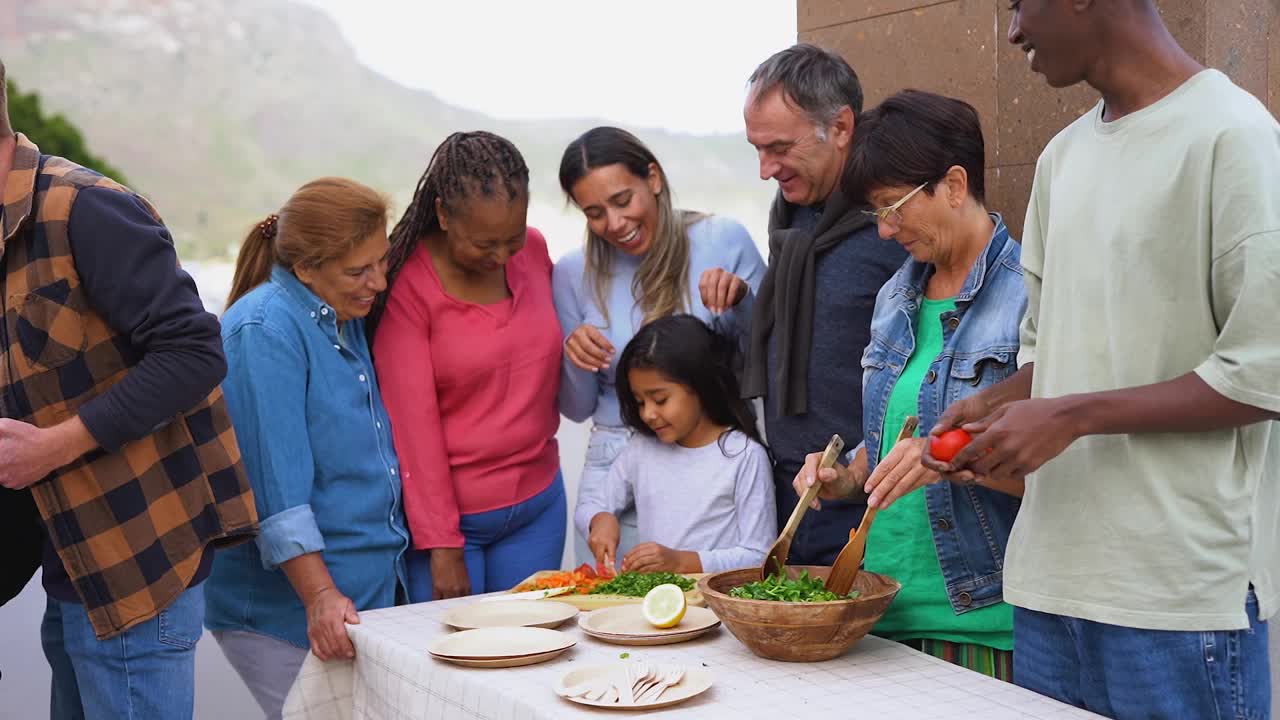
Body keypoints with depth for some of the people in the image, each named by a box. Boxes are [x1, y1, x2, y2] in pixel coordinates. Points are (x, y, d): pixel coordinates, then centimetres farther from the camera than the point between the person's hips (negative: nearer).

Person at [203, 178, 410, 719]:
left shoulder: (347, 319, 9)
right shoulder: (264, 331, -18)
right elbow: (275, 484, -22)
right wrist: (320, 596, -25)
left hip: (373, 593, 8)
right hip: (285, 611, -8)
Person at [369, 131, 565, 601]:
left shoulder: (534, 251, 2)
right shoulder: (406, 284, -14)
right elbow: (413, 422, -14)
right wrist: (442, 546, -14)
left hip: (538, 505, 5)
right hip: (446, 511, -5)